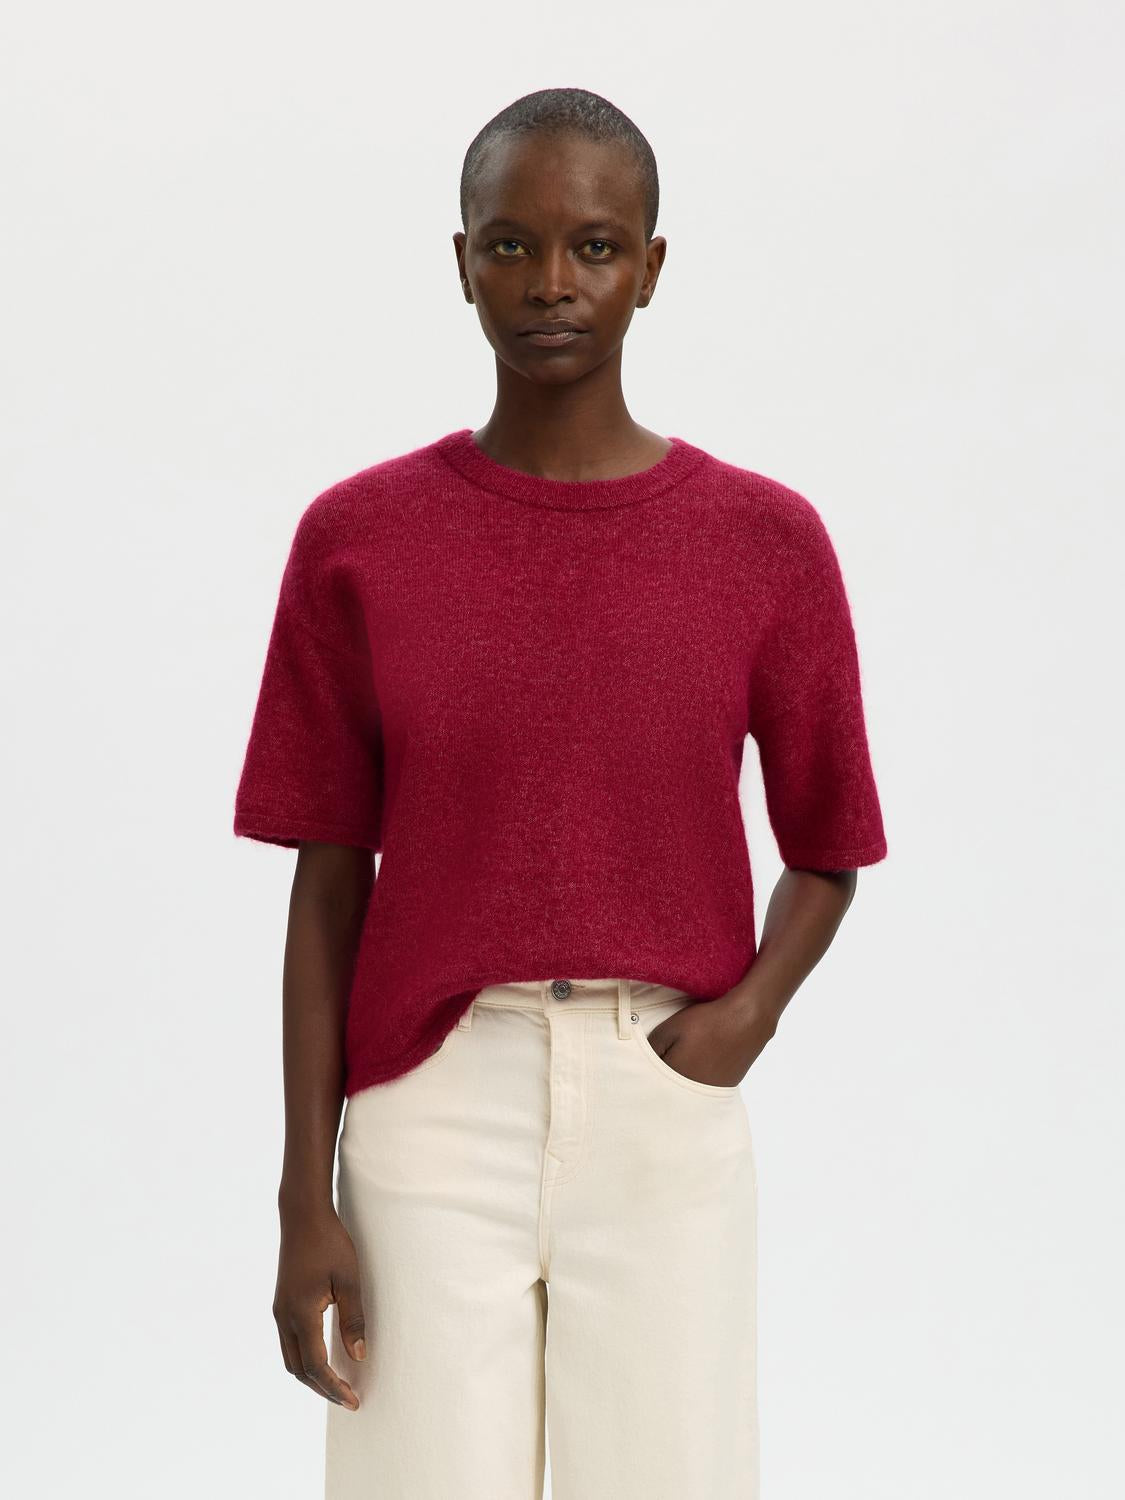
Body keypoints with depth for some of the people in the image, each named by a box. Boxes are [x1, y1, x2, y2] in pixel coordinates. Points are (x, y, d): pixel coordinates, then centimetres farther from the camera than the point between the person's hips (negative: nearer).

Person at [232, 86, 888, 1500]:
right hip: (432, 1104, 0)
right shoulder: (356, 539, 0)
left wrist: (751, 1009, -10)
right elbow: (328, 882, 2)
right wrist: (305, 1199, -2)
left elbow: (826, 847, 10)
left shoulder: (766, 542, 0)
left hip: (667, 1107, 1)